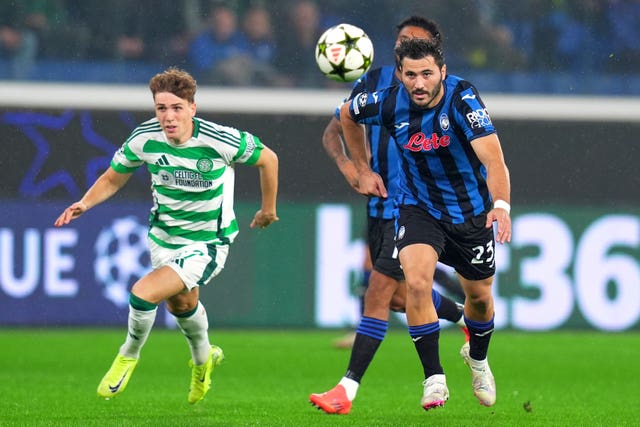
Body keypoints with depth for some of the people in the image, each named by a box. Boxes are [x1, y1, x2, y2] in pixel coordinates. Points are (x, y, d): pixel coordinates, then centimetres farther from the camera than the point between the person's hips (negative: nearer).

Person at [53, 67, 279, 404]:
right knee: (181, 304, 28)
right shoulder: (144, 138, -16)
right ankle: (203, 359, 60)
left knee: (143, 294, -22)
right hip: (164, 235, 5)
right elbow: (113, 178, 1)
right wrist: (85, 203, -18)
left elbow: (267, 158, -9)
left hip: (207, 242, -5)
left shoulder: (219, 141, -27)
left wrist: (268, 209, 3)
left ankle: (129, 355, 9)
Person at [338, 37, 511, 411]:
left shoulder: (462, 99, -27)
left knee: (480, 295, 13)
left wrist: (501, 205, -54)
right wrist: (363, 170, 7)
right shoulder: (390, 103, -17)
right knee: (417, 281, -23)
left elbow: (493, 158, -38)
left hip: (472, 210, -1)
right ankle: (434, 378, -15)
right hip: (418, 207, 1)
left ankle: (478, 357, 45)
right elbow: (348, 115, 7)